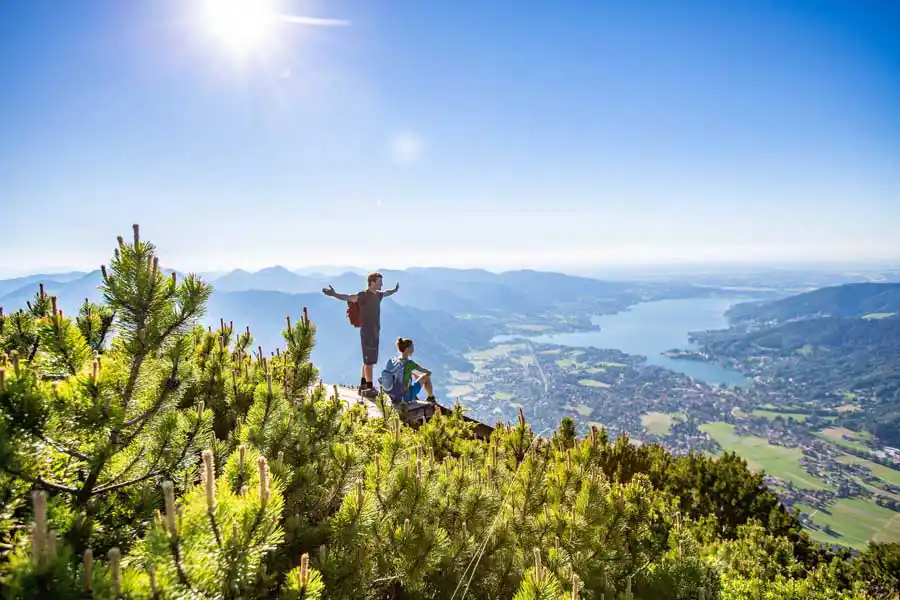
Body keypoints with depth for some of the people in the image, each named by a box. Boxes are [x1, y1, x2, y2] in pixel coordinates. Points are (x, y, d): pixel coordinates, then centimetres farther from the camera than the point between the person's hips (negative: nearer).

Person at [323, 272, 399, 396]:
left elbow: (386, 293, 34)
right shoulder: (363, 295, -15)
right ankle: (369, 387, 2)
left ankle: (363, 386, 24)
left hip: (375, 332, 9)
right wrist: (334, 295, -47)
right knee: (369, 360, -5)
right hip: (367, 332, -9)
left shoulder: (378, 295, 11)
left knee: (367, 360, 15)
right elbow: (348, 297, -31)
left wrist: (394, 290, 52)